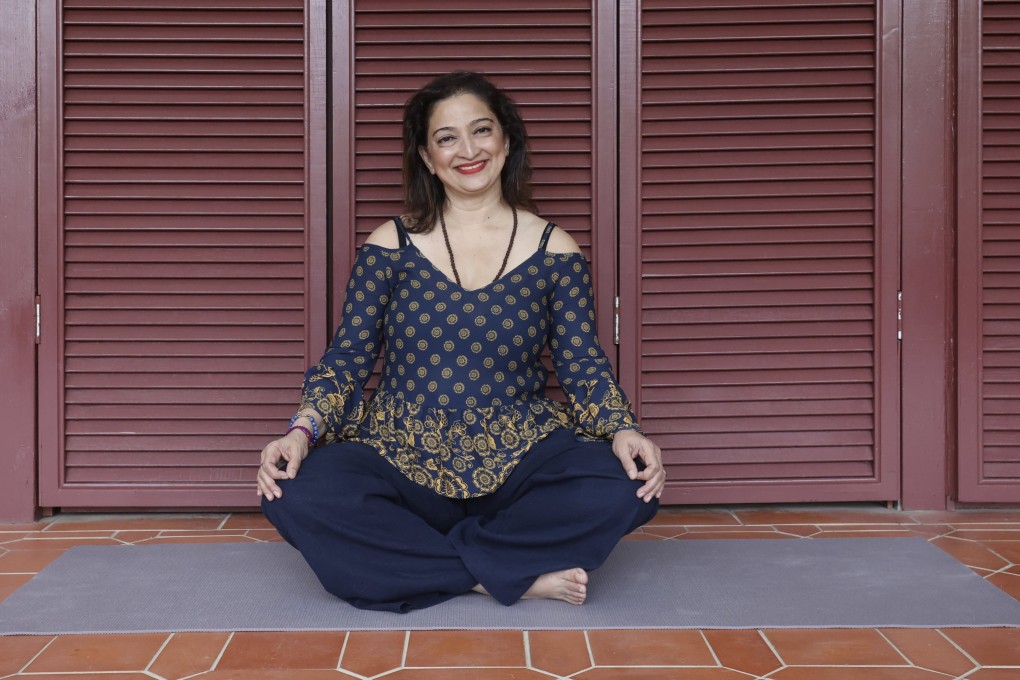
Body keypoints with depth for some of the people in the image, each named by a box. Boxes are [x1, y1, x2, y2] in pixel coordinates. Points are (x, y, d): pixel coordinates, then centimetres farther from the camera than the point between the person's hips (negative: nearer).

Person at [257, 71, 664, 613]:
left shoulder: (554, 249, 6)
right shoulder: (391, 245, 7)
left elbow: (582, 363, 4)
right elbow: (348, 357, 5)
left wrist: (624, 431, -16)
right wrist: (301, 431, -13)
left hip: (515, 462, 0)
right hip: (401, 461, 0)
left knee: (627, 489, -28)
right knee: (295, 495, -29)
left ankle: (417, 560, -15)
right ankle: (511, 575, -21)